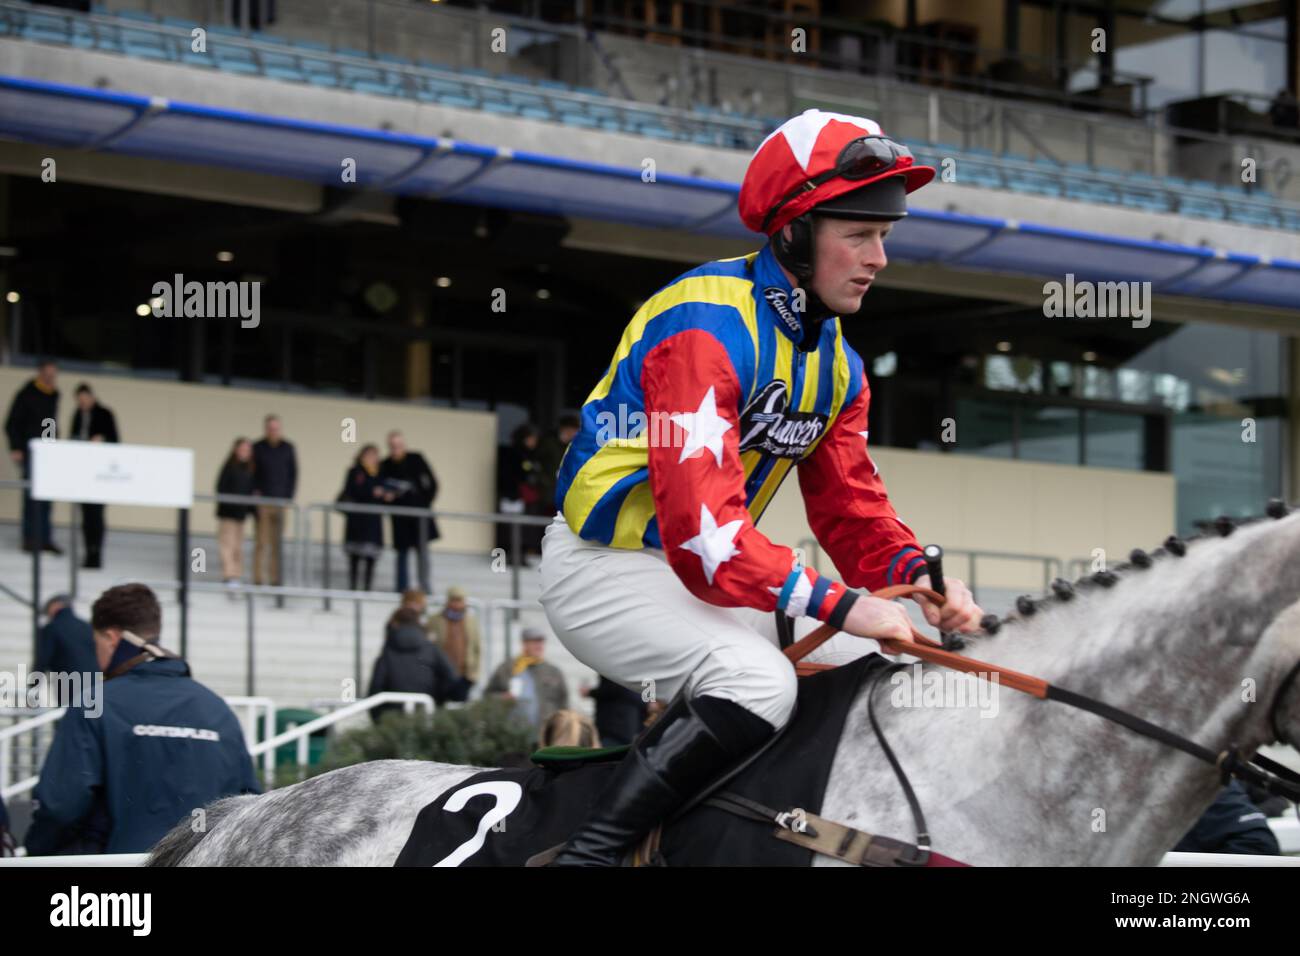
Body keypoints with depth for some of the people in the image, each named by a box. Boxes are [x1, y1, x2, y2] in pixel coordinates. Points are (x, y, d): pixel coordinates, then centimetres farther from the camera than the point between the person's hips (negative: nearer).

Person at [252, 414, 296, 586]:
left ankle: (275, 579, 1)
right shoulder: (258, 448, 4)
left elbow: (294, 473, 11)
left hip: (281, 500, 2)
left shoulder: (288, 448, 10)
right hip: (262, 501, -2)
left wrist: (289, 496, 2)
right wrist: (254, 493, -8)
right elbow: (251, 473, 4)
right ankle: (258, 578, -7)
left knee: (277, 543, 0)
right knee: (262, 541, -7)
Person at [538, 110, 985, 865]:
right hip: (605, 568, -10)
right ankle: (587, 856, -25)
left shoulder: (837, 364, 7)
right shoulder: (708, 329, -25)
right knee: (758, 681, -30)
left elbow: (852, 508, 6)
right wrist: (835, 603, -35)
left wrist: (919, 574, -16)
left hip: (700, 571, 10)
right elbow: (701, 528, -33)